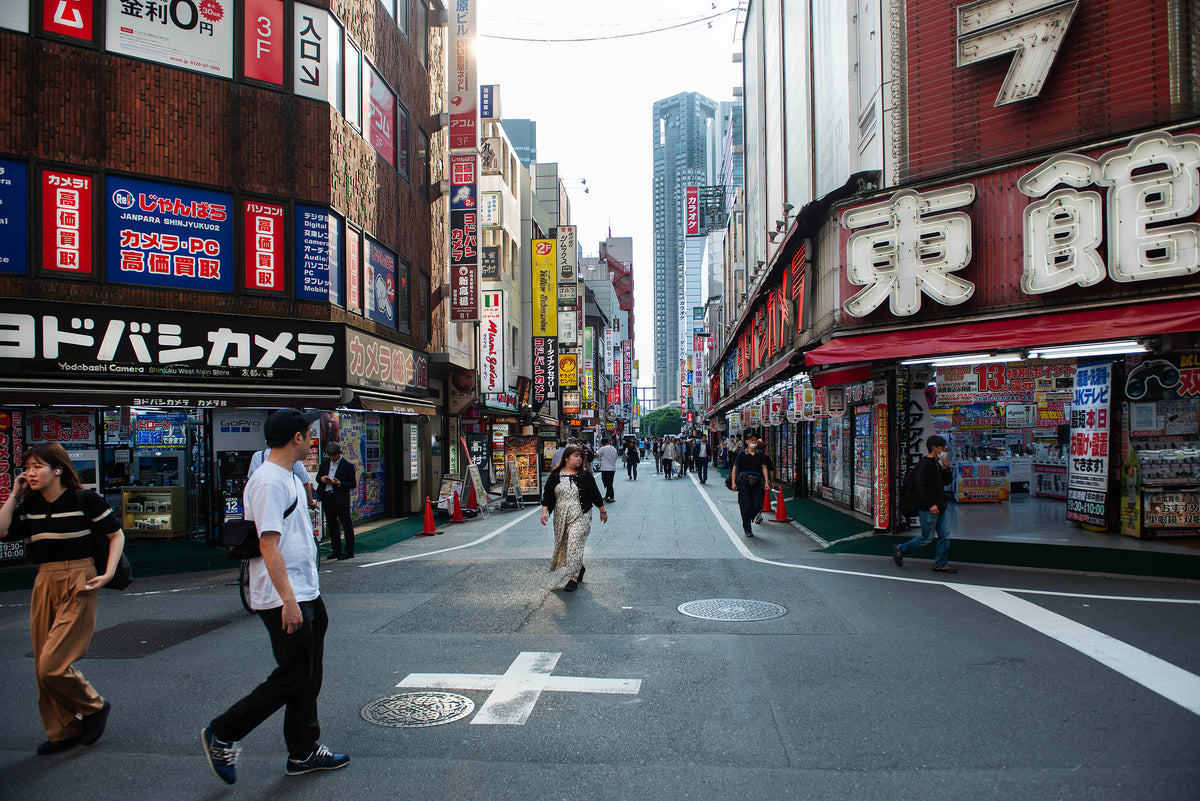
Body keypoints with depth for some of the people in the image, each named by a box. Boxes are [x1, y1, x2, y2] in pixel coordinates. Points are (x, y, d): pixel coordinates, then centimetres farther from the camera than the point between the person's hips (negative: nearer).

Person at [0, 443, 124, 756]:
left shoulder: (84, 499, -7)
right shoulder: (29, 506, 9)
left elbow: (116, 534, -2)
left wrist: (108, 574, -11)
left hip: (78, 584, -6)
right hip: (44, 584, 7)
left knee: (52, 666, -11)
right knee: (42, 668, 9)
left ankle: (95, 707, 14)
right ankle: (64, 731, 23)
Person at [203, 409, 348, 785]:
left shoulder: (289, 479, 14)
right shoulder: (268, 482, -18)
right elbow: (269, 545, -23)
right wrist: (288, 599, -26)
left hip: (305, 595, 10)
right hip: (285, 600, -10)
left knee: (308, 676, 14)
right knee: (291, 677, -2)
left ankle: (303, 753, 25)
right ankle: (221, 734, 13)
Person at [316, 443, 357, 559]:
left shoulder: (348, 465, -5)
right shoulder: (325, 461, 12)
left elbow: (353, 484, -4)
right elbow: (318, 476, 19)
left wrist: (339, 483, -17)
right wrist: (322, 479, -5)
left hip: (341, 499, -6)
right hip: (327, 497, 6)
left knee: (347, 526, -2)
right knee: (332, 526, 10)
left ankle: (349, 551, 4)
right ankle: (336, 551, 19)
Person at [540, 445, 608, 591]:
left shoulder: (585, 474, 1)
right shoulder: (555, 475, 3)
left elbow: (595, 493, 8)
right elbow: (547, 494, 5)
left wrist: (603, 511, 12)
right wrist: (544, 511, -5)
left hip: (580, 516, -3)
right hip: (561, 517, 3)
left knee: (574, 545, -13)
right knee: (562, 544, 11)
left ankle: (573, 578, -9)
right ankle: (579, 567, 35)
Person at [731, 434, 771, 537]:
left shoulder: (761, 455, 10)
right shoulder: (742, 454, 2)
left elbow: (764, 468, 5)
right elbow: (735, 467, 3)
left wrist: (766, 482, -6)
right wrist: (733, 482, -5)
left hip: (756, 483, 3)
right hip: (744, 483, -3)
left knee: (757, 506, -4)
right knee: (746, 506, -6)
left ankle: (746, 520, 26)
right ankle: (747, 529, 5)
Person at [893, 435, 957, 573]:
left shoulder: (936, 464, 16)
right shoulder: (924, 464, -14)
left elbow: (945, 482, 21)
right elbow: (920, 486, -21)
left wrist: (946, 468, 4)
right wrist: (930, 504, -23)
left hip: (939, 508, 9)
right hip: (928, 509, -9)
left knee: (945, 535, 7)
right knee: (926, 537, -3)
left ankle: (940, 564, 14)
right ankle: (900, 550, 12)